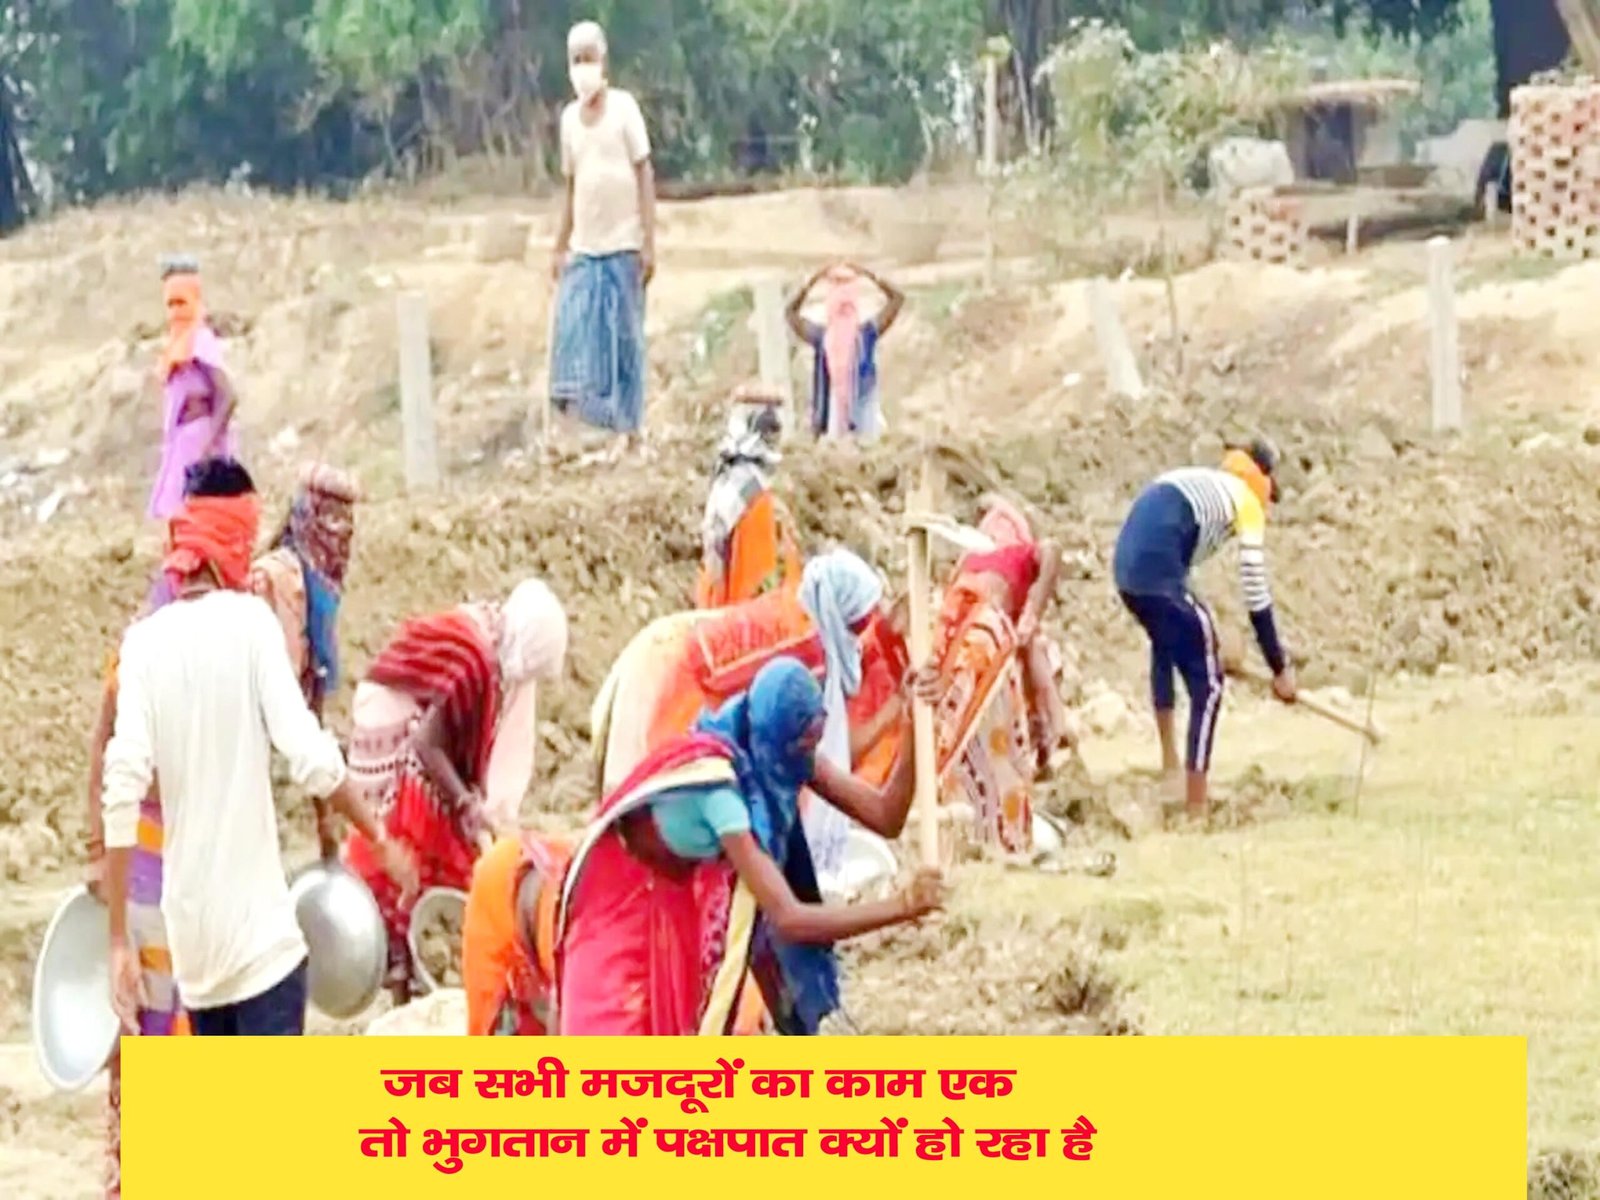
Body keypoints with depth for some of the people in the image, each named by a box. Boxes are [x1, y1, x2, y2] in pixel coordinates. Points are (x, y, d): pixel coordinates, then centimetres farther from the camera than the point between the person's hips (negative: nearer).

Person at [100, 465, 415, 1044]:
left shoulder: (143, 641, 2)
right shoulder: (250, 621, -6)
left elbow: (122, 791, -7)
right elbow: (312, 758, -15)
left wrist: (120, 939, -4)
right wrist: (379, 839, 1)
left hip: (190, 926, 4)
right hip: (259, 929, -4)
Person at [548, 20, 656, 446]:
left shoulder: (623, 107, -4)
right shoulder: (569, 117, 10)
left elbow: (645, 175, -5)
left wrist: (649, 243, -10)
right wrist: (560, 248, 13)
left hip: (622, 245, -4)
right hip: (583, 249, 4)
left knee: (623, 340, 0)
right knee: (575, 339, -5)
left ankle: (625, 429, 6)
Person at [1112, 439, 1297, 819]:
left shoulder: (1203, 484, 30)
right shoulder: (1247, 501, 8)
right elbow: (1256, 595, 4)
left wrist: (1202, 636, 42)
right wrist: (1280, 668, 9)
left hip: (1127, 567, 8)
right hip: (1158, 576, -8)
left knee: (1167, 643, 36)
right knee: (1206, 682, 2)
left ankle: (1170, 757, 41)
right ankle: (1197, 806, -1)